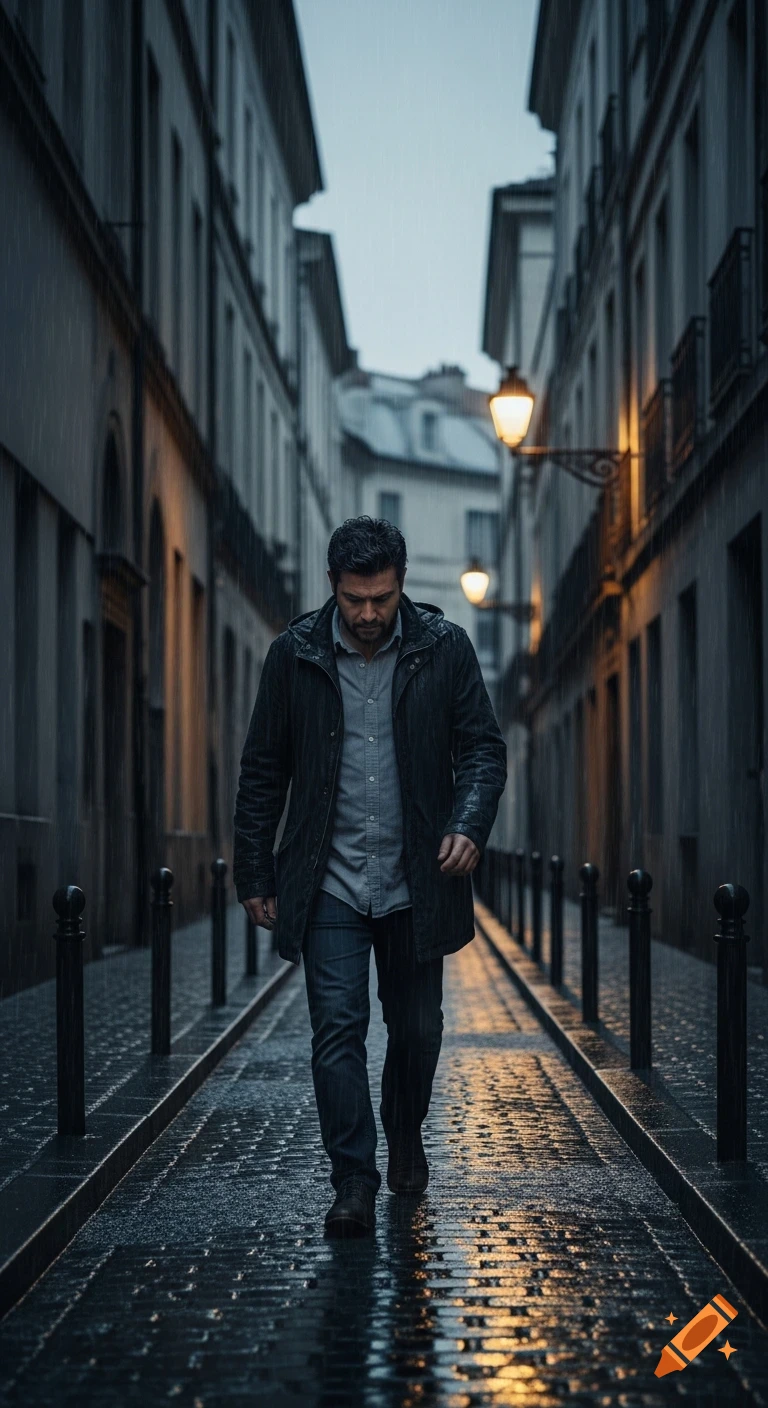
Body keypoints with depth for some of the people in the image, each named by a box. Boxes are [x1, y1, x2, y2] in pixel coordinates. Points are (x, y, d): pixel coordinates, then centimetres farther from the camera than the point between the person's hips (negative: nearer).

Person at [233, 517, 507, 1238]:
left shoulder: (444, 648, -3)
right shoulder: (294, 655, -3)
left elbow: (484, 747, 2)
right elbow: (263, 771, 4)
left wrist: (469, 825, -16)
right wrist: (255, 876, 3)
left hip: (417, 880, 1)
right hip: (329, 882, -1)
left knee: (417, 1026, 12)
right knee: (337, 1029, -9)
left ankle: (405, 1137, 38)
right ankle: (354, 1184, -5)